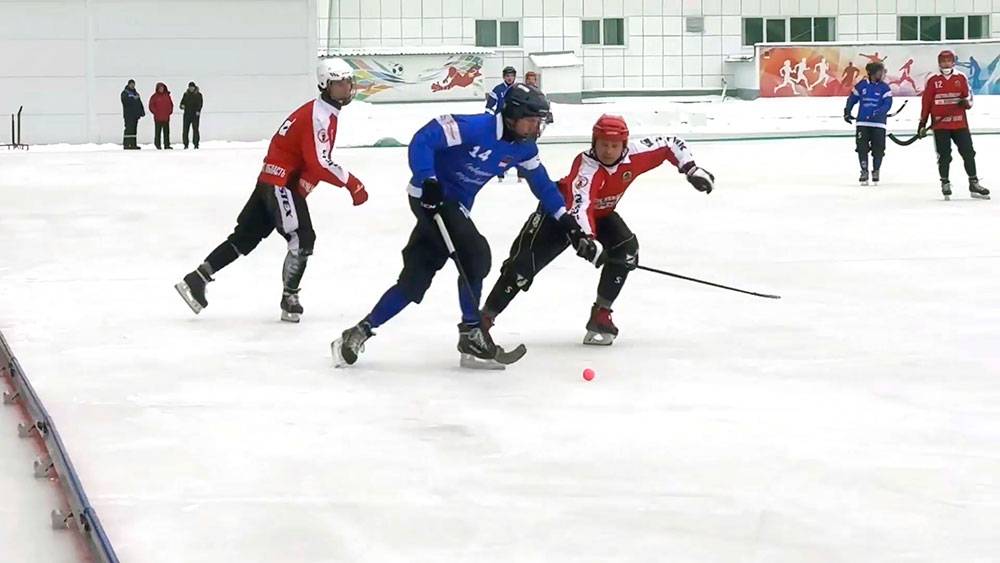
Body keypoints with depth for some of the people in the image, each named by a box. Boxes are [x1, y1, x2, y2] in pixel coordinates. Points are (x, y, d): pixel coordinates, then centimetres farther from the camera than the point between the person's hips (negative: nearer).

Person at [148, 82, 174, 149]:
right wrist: (155, 112, -8)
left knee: (166, 131, 4)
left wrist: (170, 111, 6)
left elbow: (170, 104, 18)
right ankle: (158, 145, 3)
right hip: (158, 118, -4)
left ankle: (167, 145, 7)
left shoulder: (167, 95, 10)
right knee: (158, 131, -1)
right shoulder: (155, 96, -1)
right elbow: (151, 105, -2)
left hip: (166, 118, 4)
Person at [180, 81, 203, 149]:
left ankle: (196, 144, 2)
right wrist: (182, 106, -9)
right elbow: (182, 101, 15)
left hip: (195, 114, -3)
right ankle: (186, 144, 4)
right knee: (185, 129, -2)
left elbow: (200, 103, -5)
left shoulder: (198, 94, 2)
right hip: (187, 113, 3)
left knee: (195, 129, -4)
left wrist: (198, 111, -20)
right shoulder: (186, 94, 11)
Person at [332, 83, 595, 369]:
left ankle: (359, 333, 14)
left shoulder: (523, 147, 0)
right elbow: (422, 140, -26)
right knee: (474, 252, -22)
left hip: (457, 206, 8)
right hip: (432, 197, -8)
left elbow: (542, 184, 12)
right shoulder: (474, 128, -24)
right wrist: (428, 182, -34)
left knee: (414, 280, 6)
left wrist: (570, 224, 9)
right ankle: (472, 334, -9)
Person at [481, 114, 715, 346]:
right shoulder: (586, 167, -40)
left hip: (601, 213, 5)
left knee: (626, 248, -21)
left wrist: (691, 169, -18)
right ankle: (485, 318, -9)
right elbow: (579, 206, -54)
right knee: (526, 262, -16)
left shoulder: (634, 153, -23)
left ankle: (601, 315, -8)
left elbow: (671, 145, -8)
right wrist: (588, 239, -68)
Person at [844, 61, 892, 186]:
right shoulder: (861, 86, 3)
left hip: (878, 124, -1)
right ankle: (864, 172, 7)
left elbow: (887, 104, -10)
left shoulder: (885, 88, 0)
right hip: (862, 123, 1)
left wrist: (878, 113, -25)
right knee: (862, 147, -2)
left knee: (878, 149, 1)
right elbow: (852, 99, 13)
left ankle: (876, 171, 18)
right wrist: (847, 112, 7)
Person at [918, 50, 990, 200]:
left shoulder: (961, 78, 6)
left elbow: (968, 97, 10)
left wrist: (966, 102, -14)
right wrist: (923, 123, 2)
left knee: (968, 152, 0)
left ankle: (974, 184, 7)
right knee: (944, 156, 2)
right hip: (940, 125, -2)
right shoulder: (933, 81, 2)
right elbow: (926, 103, 4)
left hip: (960, 123, 2)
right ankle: (945, 184, 13)